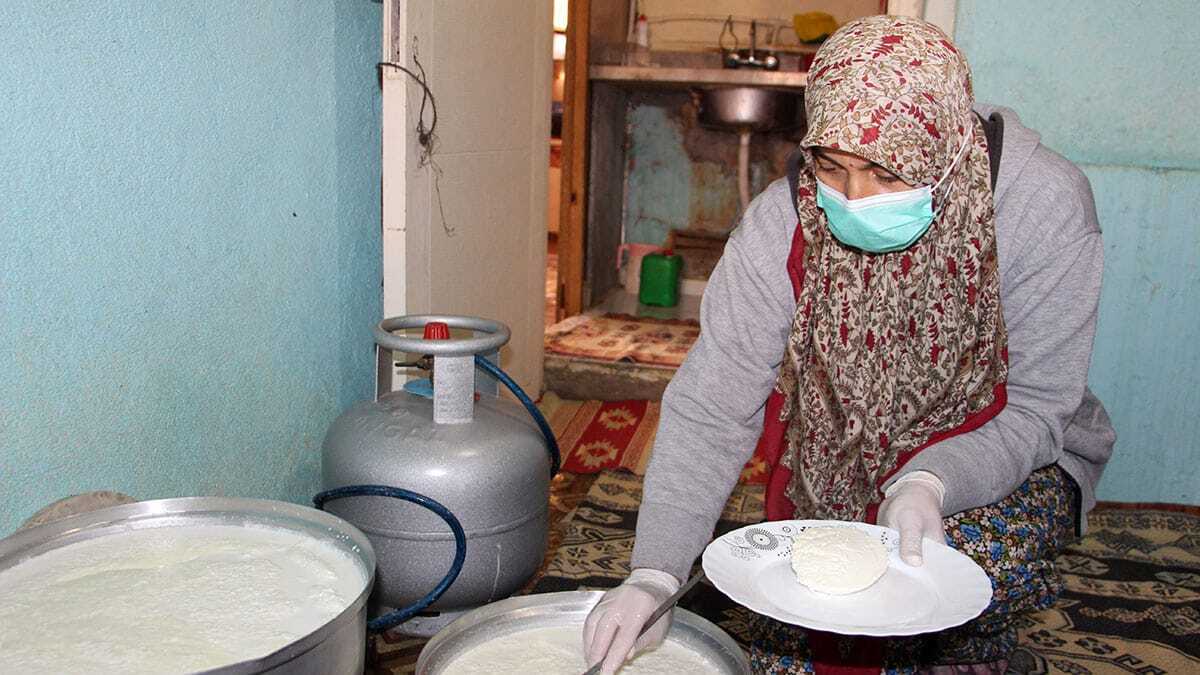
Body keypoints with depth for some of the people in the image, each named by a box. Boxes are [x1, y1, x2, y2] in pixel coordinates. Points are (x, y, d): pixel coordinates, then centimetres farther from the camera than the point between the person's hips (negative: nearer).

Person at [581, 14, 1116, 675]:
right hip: (837, 462, 1)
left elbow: (1037, 407, -20)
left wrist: (927, 484, -39)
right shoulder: (780, 225, -22)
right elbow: (711, 409, -22)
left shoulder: (1045, 207, -25)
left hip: (998, 455, -1)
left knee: (975, 553, -31)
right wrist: (654, 574, -31)